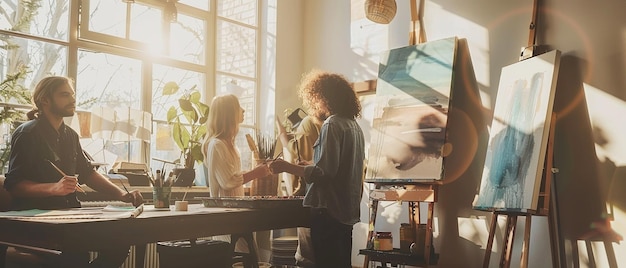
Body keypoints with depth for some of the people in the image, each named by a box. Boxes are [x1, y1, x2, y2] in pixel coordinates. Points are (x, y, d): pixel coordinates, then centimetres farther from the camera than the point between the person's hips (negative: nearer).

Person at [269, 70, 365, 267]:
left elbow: (325, 173, -21)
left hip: (329, 210, -9)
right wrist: (309, 165, 24)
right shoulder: (353, 125, 14)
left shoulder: (332, 125, -13)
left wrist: (287, 167, -15)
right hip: (347, 210, 9)